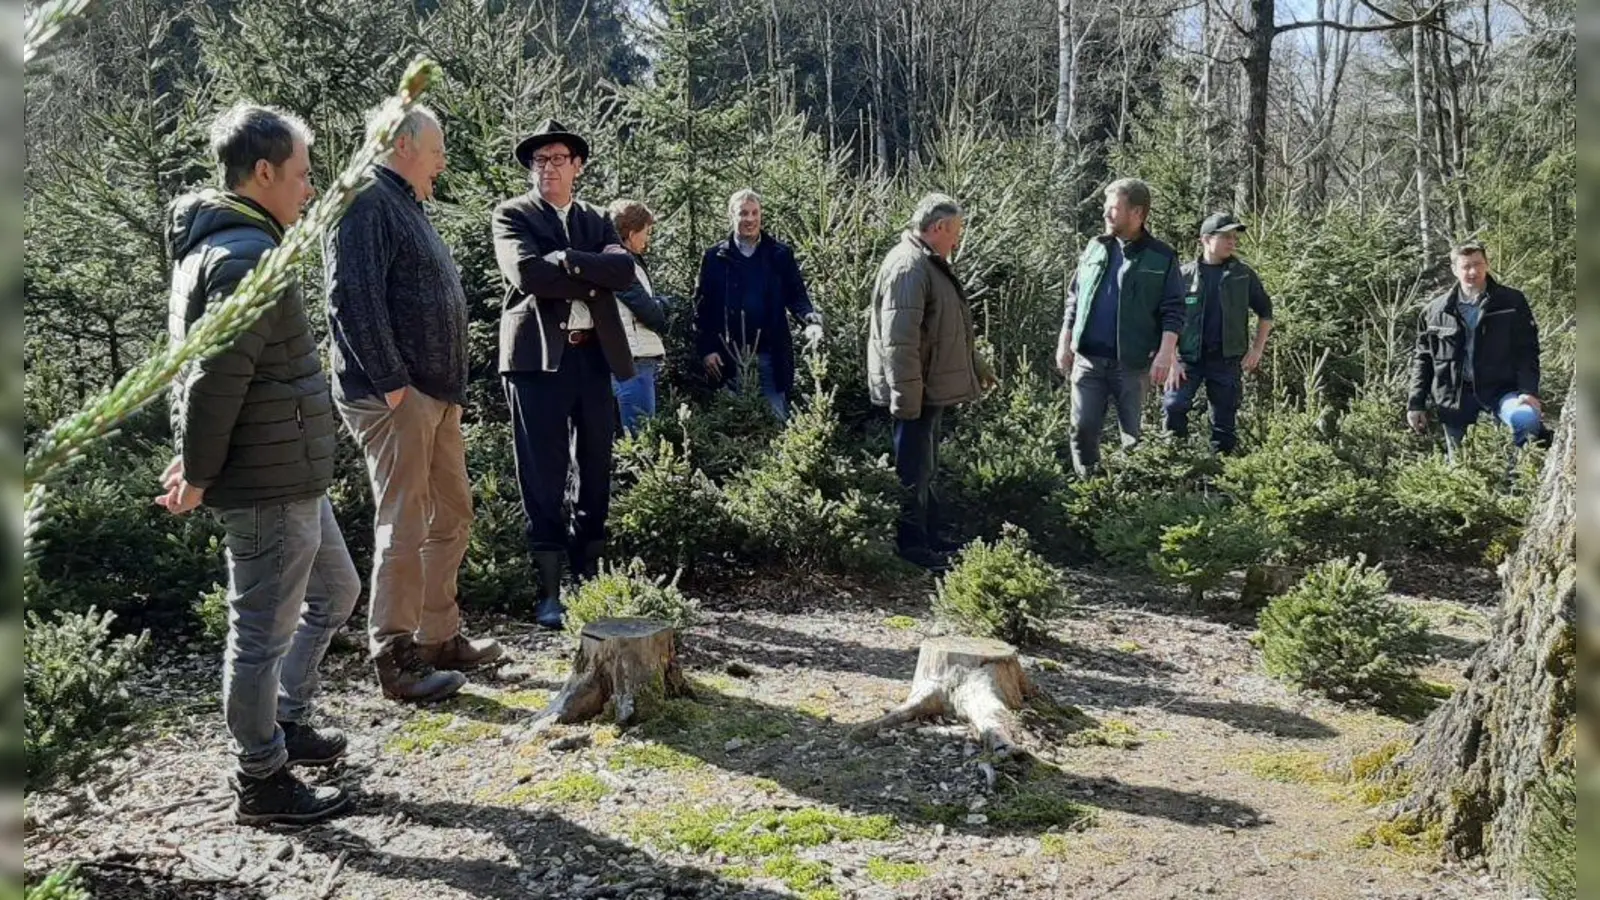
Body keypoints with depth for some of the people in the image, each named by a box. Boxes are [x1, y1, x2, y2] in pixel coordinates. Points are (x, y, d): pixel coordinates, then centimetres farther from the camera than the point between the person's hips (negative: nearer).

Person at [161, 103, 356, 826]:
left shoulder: (214, 245, 13)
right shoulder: (247, 259, -21)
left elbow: (193, 361, 17)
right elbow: (216, 379, -25)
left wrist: (193, 458, 15)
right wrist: (198, 476, -14)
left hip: (290, 479, 11)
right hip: (269, 487, -11)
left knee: (335, 589, 24)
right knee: (263, 632, 3)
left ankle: (285, 721, 37)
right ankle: (261, 784, 18)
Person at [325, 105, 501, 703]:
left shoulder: (405, 206, 21)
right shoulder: (366, 203, -11)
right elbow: (353, 296, -22)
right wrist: (391, 381, -22)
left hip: (437, 395, 10)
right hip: (395, 399, -10)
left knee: (451, 516, 14)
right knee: (404, 529, -7)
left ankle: (440, 638, 25)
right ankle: (396, 659, 2)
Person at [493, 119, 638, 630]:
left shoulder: (596, 221, 17)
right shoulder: (513, 216, 4)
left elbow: (624, 271, -2)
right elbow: (527, 271, -15)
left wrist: (567, 260, -13)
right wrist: (593, 276, -9)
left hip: (595, 357, 5)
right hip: (538, 358, -5)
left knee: (596, 473, 9)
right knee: (543, 478, -3)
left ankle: (589, 579, 20)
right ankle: (549, 592, 2)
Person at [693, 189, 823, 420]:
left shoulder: (780, 254, 3)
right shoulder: (715, 256, 3)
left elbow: (797, 295, 3)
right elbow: (703, 305, 2)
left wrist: (811, 320, -18)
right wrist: (706, 349, -4)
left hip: (770, 352, 0)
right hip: (729, 355, 0)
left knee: (777, 416, 4)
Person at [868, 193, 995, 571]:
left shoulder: (932, 264, 16)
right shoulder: (908, 266, -19)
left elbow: (948, 330, 27)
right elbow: (898, 342, -25)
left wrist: (976, 366, 31)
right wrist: (906, 398, -26)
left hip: (932, 389, 11)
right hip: (916, 393, -11)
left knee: (925, 471, 18)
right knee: (914, 473, -1)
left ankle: (929, 540, 29)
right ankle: (912, 549, 7)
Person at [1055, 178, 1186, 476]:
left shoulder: (1161, 257, -2)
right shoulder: (1095, 248, 9)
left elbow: (1173, 311, -5)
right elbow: (1074, 299, 13)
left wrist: (1165, 353, -16)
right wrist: (1064, 342, 6)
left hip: (1132, 363, -3)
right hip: (1088, 359, 3)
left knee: (1133, 433, 7)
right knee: (1083, 428, 3)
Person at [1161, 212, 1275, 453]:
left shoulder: (1243, 275, 3)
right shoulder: (1185, 275, -1)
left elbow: (1265, 312, 13)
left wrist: (1257, 350, 4)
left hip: (1227, 360, 1)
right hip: (1189, 357, -1)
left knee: (1225, 420, 6)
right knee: (1173, 407, -17)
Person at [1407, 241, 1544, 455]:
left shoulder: (1512, 302, 1)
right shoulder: (1435, 311, 5)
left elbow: (1527, 351, -2)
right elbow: (1422, 359, 10)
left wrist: (1529, 390, -16)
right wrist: (1416, 404, 4)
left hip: (1499, 388, -2)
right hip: (1455, 396, 2)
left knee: (1527, 418, -32)